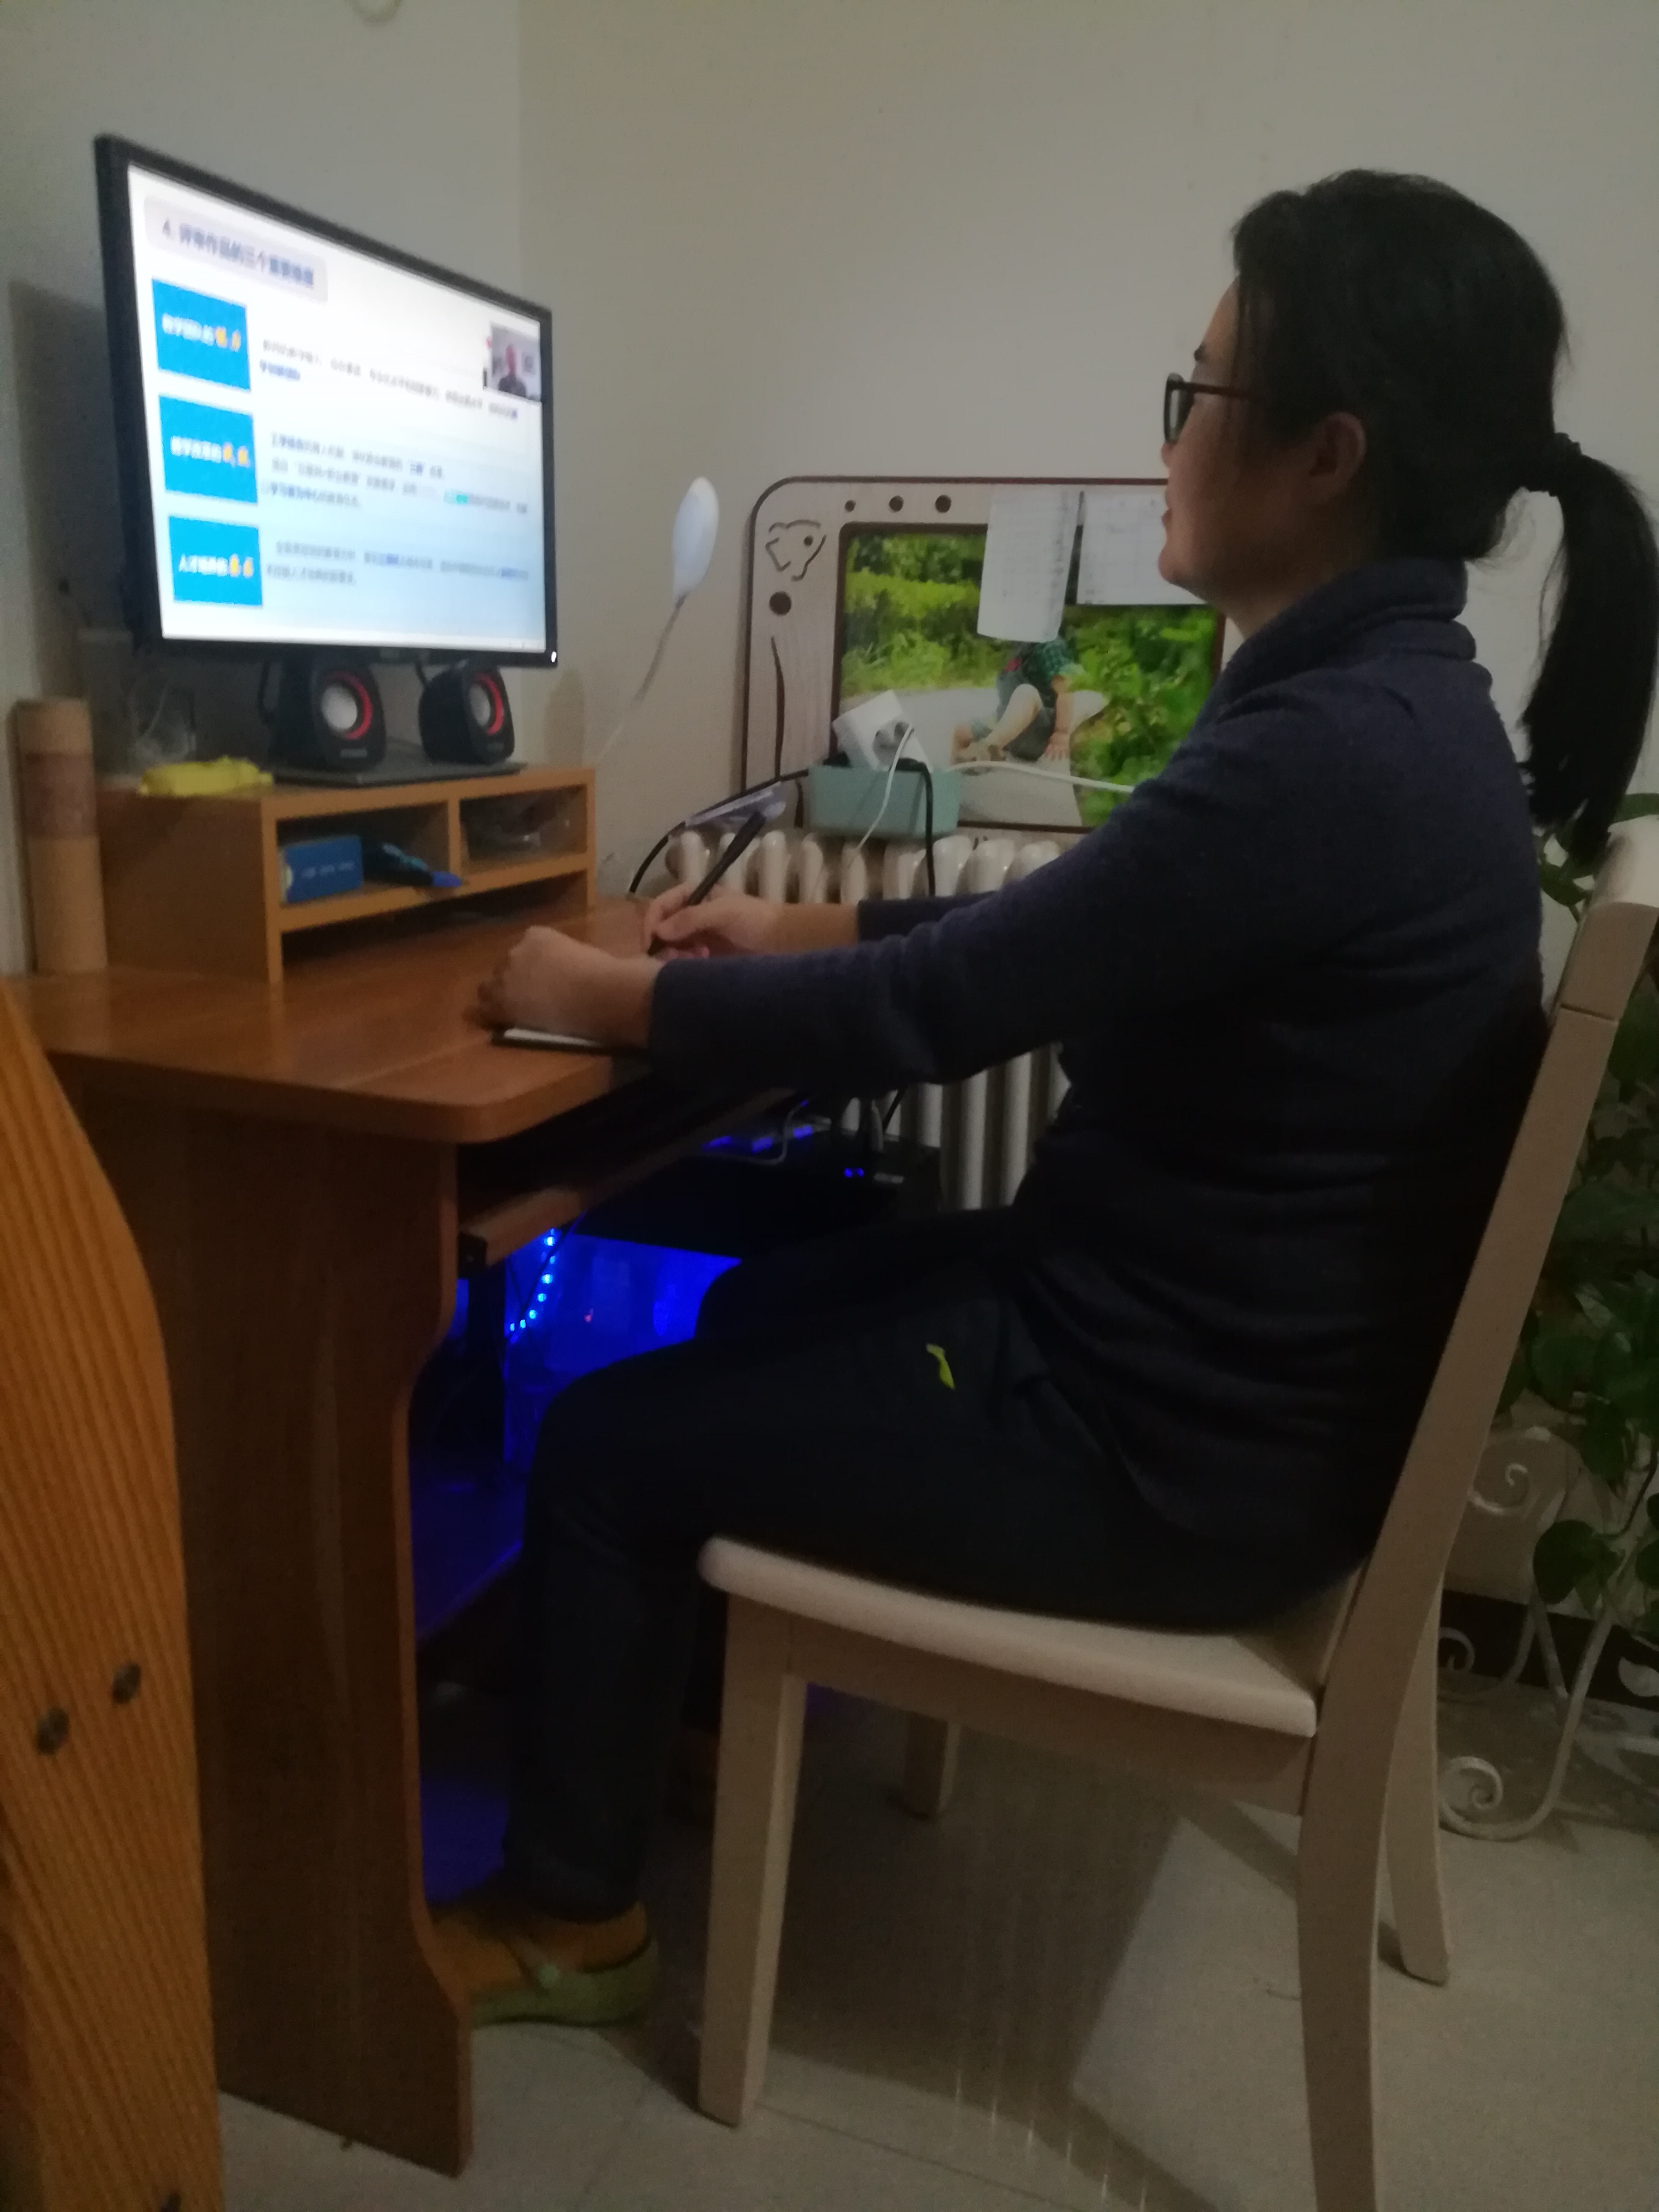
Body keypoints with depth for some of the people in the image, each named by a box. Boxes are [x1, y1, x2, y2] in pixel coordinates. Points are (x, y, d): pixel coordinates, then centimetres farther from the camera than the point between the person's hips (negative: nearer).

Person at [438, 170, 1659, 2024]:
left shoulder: (1326, 757, -28)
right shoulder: (1385, 705, 5)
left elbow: (927, 1018, -24)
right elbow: (1062, 931, 15)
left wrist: (605, 997, -9)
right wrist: (810, 929, 15)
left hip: (1175, 1446, -9)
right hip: (1217, 1346, 9)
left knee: (604, 1443, 1)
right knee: (760, 1310, 22)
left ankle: (573, 1912, 25)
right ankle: (723, 1720, 42)